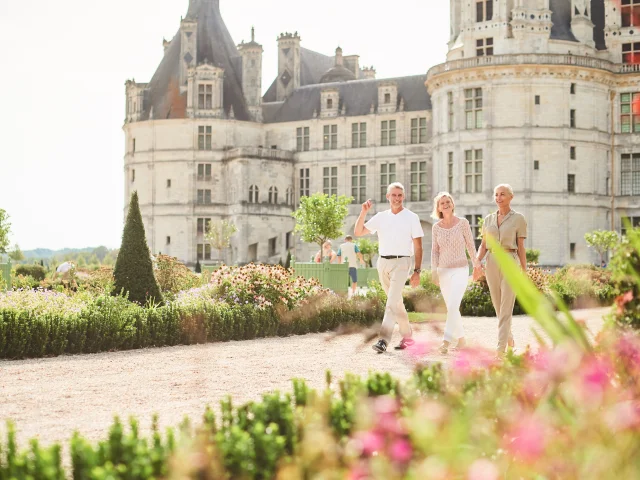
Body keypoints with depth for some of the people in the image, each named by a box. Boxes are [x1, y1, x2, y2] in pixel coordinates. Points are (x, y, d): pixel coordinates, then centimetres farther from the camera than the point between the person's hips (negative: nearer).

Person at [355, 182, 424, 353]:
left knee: (392, 300, -17)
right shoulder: (381, 217, 10)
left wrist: (417, 271, -9)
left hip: (401, 262, -5)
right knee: (397, 301, 12)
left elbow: (418, 247, -1)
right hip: (383, 262, 5)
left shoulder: (411, 217, 0)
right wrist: (363, 212, -5)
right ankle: (407, 336, 23)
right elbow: (358, 232, 8)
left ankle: (384, 339, -25)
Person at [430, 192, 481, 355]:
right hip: (444, 271, 4)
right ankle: (461, 338, 27)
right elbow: (435, 251, 7)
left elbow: (470, 244, 5)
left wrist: (475, 262, 14)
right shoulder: (436, 227, 3)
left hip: (460, 270, -4)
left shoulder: (463, 223, -5)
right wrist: (434, 271, -1)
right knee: (451, 308, 11)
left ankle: (446, 341, -25)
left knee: (452, 306, -19)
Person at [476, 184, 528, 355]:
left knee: (506, 307, -10)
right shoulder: (488, 219, 11)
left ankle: (501, 347, -13)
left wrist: (525, 271, -4)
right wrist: (477, 261, -5)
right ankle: (509, 339, 32)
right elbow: (483, 245, 12)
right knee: (498, 306, 11)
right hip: (492, 263, 5)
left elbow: (521, 247, -1)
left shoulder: (518, 218, 0)